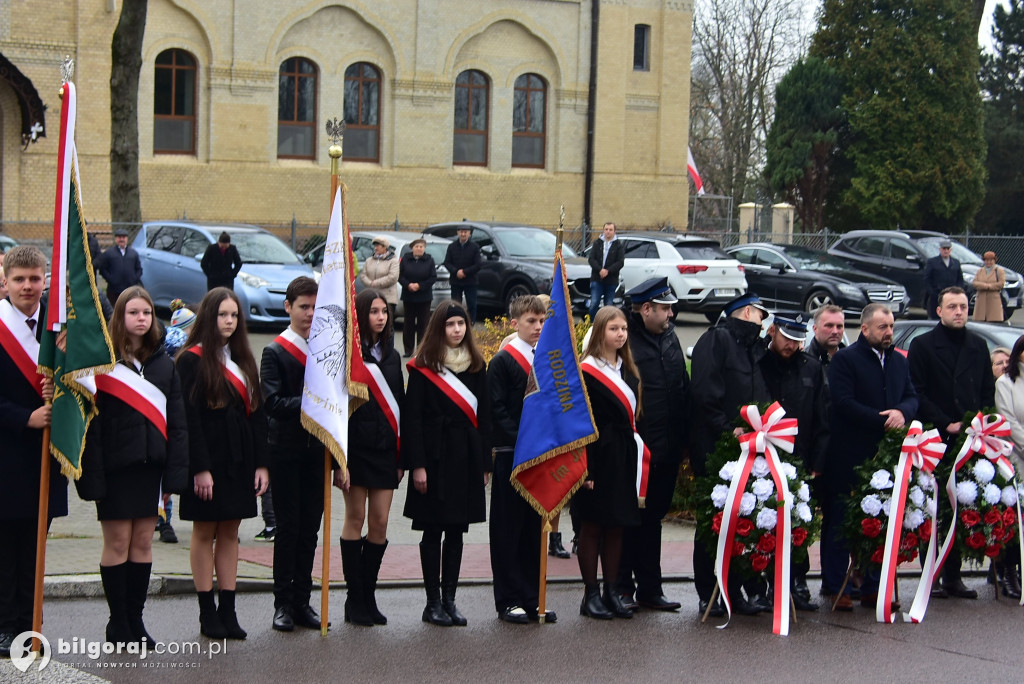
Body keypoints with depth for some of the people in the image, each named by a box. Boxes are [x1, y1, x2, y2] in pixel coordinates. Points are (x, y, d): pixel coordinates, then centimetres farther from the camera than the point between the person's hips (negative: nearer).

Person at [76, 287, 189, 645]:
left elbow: (177, 421, 8)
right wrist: (92, 473, -15)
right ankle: (118, 622, 9)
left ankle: (135, 619, 15)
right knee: (117, 542, 0)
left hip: (150, 464, 4)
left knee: (143, 542, 7)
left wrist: (176, 469, -1)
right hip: (116, 465, -4)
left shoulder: (164, 364, 10)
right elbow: (90, 422, -9)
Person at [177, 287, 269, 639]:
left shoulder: (243, 360, 13)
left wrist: (261, 463, 4)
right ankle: (207, 612, 7)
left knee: (230, 533, 8)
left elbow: (257, 412, 12)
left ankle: (228, 610, 11)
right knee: (205, 532, 1)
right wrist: (199, 468, -17)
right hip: (208, 458, -6)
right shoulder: (193, 359, -7)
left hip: (239, 459, 6)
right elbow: (189, 417, -12)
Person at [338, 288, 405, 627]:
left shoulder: (391, 355, 14)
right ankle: (356, 600, 7)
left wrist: (402, 456, 11)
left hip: (385, 447, 5)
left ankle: (367, 596, 12)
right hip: (356, 445, -5)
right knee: (356, 519, 0)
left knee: (380, 523, 3)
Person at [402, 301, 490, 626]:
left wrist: (485, 463, 5)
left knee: (456, 531, 7)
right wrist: (417, 465, -13)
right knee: (433, 530, 2)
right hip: (434, 456, -4)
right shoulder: (423, 367, -3)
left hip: (466, 457, 4)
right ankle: (433, 602, 7)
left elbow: (483, 416, 10)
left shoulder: (476, 366, 10)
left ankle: (449, 599, 13)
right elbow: (412, 418, -7)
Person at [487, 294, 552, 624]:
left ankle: (531, 598, 15)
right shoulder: (502, 362, -5)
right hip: (511, 456, -6)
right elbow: (497, 410, -11)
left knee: (534, 527, 9)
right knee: (509, 528, 0)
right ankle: (508, 600, 5)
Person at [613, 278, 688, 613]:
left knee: (652, 519, 15)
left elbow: (683, 388, 15)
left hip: (666, 450, 7)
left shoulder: (669, 337, 11)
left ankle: (649, 588, 22)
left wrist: (681, 440, 10)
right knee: (627, 521, 3)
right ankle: (622, 588, 13)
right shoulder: (626, 342, -12)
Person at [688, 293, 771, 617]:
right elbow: (705, 392, -16)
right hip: (714, 446, -7)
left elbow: (762, 396, 21)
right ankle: (707, 595, 6)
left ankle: (734, 591, 12)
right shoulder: (716, 340, -6)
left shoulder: (755, 347, 19)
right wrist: (728, 429, -19)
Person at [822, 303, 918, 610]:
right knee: (841, 524, 0)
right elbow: (844, 403, -14)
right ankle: (835, 588, 5)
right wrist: (882, 420, -17)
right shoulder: (845, 359, -4)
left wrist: (903, 412, -11)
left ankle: (872, 587, 13)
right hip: (849, 455, -6)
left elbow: (912, 397, 12)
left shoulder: (899, 361, 16)